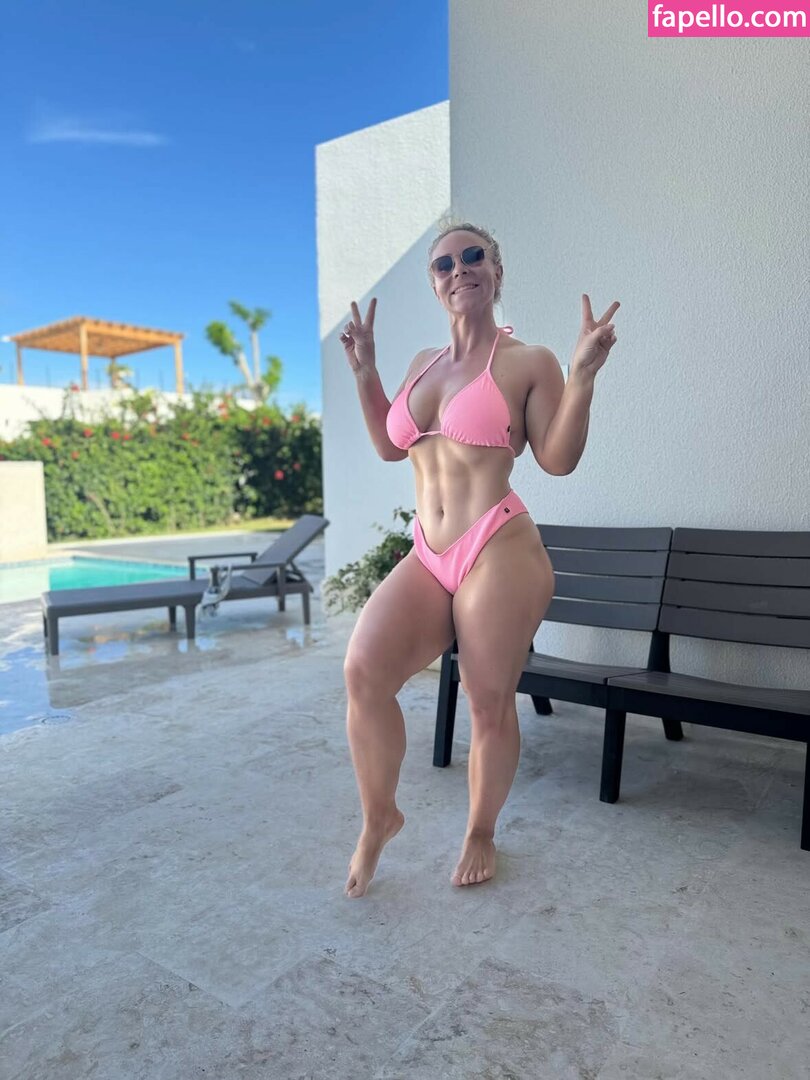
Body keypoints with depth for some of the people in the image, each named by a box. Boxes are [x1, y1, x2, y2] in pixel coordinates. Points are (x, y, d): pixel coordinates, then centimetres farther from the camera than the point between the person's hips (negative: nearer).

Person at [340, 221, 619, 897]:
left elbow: (558, 459, -3)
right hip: (426, 557, 5)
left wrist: (583, 375, -14)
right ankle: (380, 817, 8)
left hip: (499, 551, -4)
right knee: (363, 670, -17)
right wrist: (365, 371, 19)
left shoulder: (529, 362, 2)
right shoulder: (423, 364, 19)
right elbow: (390, 447, 26)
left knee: (490, 703, 1)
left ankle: (481, 833, 29)